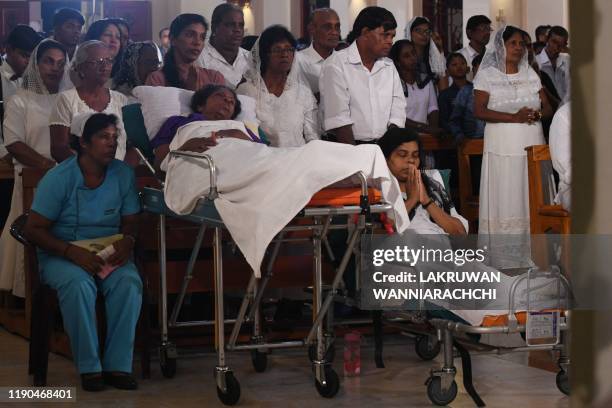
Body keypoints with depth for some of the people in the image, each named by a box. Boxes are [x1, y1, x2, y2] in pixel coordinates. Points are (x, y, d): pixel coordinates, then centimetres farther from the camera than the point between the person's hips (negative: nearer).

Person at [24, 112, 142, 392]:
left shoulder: (123, 175, 1)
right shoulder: (58, 178, -10)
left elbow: (130, 221, 10)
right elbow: (34, 230, -11)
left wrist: (127, 241, -15)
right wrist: (73, 252, -25)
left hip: (109, 253, 3)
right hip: (62, 254, -3)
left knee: (129, 283, -30)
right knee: (79, 284, -36)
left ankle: (118, 365, -23)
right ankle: (89, 367, -25)